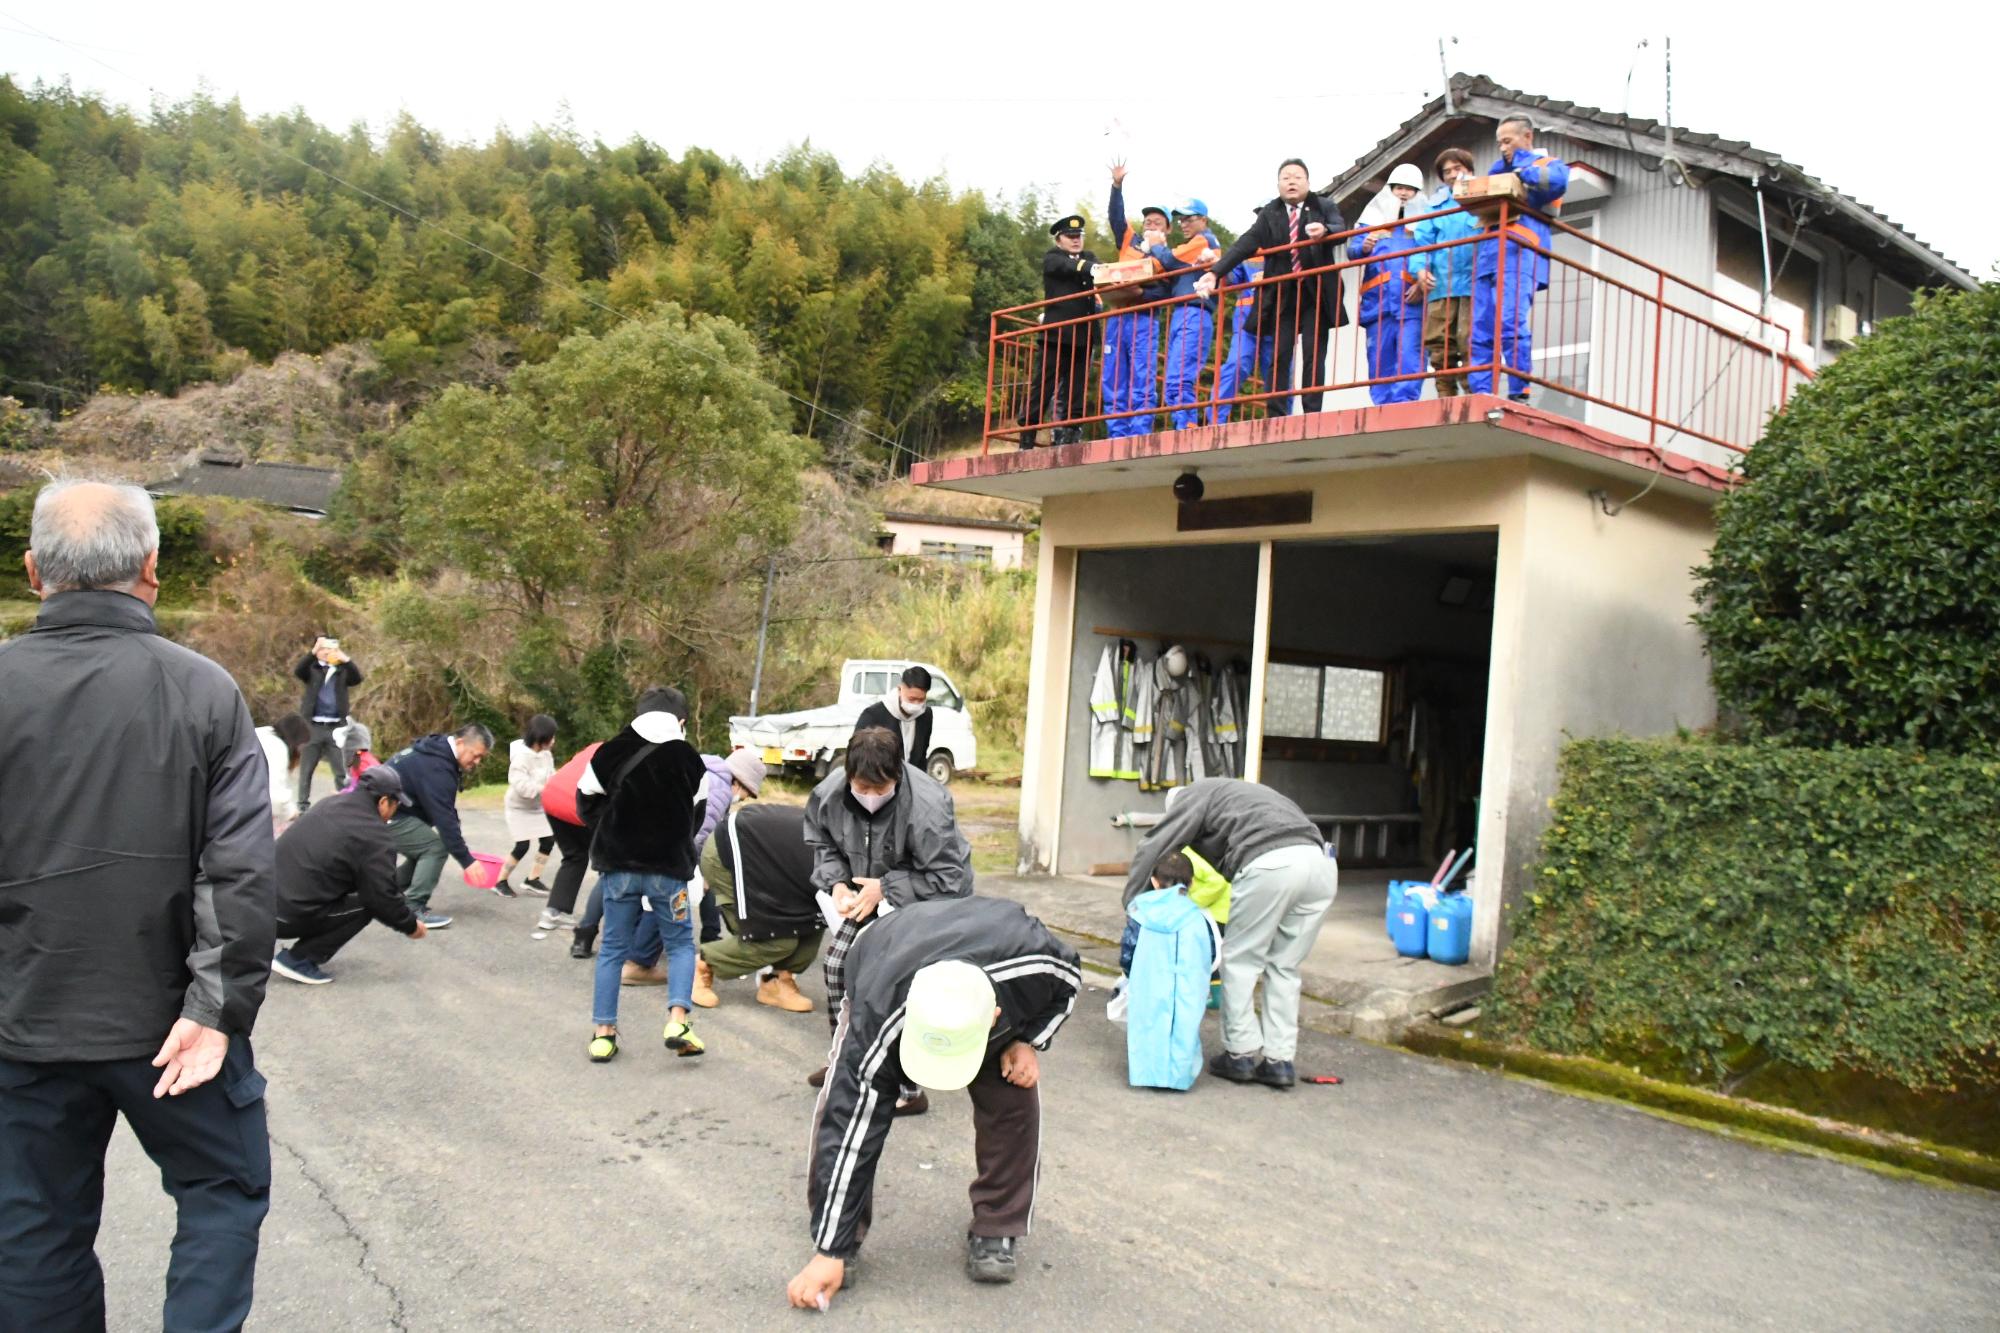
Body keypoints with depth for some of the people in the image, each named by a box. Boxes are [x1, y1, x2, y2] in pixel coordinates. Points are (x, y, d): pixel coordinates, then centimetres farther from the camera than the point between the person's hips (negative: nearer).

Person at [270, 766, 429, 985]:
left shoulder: (330, 804, 12)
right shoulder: (374, 836, -13)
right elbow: (383, 896, -10)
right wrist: (411, 925, 9)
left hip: (265, 902, 8)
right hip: (287, 918, -8)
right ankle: (297, 959, 0)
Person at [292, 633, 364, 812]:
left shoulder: (342, 670, 10)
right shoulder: (312, 669, 7)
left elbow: (357, 679, -8)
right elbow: (297, 671, -13)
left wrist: (346, 659, -24)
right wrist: (313, 651, -26)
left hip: (336, 727, 1)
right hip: (313, 726, -1)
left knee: (342, 770, -1)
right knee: (306, 769, 4)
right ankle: (303, 805, 10)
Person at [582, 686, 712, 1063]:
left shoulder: (610, 753, -3)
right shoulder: (689, 760, -3)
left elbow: (588, 802, 5)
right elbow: (696, 816, 6)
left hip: (618, 866, 1)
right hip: (669, 867, -1)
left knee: (613, 947, 12)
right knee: (681, 943, 12)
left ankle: (603, 1031, 12)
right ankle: (677, 1020, -5)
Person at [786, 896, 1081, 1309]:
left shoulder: (1034, 963, -43)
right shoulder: (877, 1025, -45)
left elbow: (1069, 978, -16)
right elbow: (850, 1130, -38)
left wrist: (1028, 1041, -26)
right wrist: (831, 1251, -34)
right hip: (879, 981, -1)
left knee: (1012, 1100, -16)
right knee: (842, 1105, -19)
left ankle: (997, 1230, 4)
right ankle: (843, 1236, 0)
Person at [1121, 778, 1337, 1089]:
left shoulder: (1193, 796, 18)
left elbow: (1152, 848, 8)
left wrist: (1131, 905, 15)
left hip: (1270, 865, -7)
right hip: (1320, 863, 7)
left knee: (1239, 961, 9)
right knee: (1284, 968, 17)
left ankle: (1241, 1054, 13)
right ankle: (1280, 1060, 17)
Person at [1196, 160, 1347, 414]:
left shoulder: (1324, 207, 5)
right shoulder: (1270, 214, 7)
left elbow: (1341, 229, -11)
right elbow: (1246, 243, -2)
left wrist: (1325, 230, -36)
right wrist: (1214, 272, -15)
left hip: (1316, 295, -1)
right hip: (1282, 296, 1)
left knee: (1314, 357, -4)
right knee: (1279, 357, -3)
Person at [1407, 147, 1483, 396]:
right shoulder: (1435, 205, 20)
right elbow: (1422, 240, 11)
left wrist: (1486, 225, -15)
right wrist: (1419, 267, -7)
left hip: (1472, 284, -3)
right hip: (1440, 284, 3)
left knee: (1469, 341, -13)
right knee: (1439, 345, 0)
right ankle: (1446, 400, 5)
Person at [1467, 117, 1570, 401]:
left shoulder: (1547, 164, 11)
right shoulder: (1499, 171, 32)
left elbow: (1557, 181, -11)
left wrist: (1521, 172, -2)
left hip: (1520, 253, -7)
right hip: (1489, 254, 7)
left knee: (1510, 323, -19)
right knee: (1480, 331, -3)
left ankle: (1519, 393, -19)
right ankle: (1479, 396, -5)